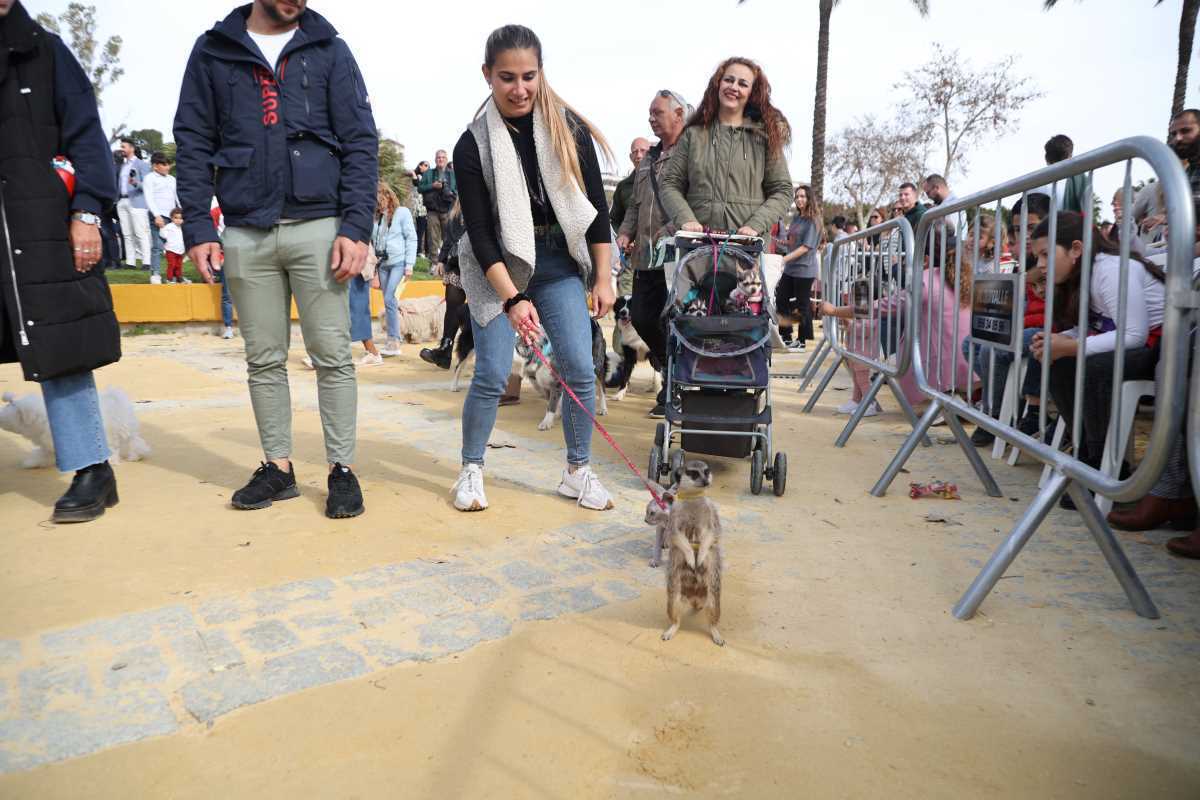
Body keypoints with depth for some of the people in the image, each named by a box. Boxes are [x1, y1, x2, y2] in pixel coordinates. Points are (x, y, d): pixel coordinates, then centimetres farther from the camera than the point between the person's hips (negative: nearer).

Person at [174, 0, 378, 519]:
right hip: (245, 234, 2)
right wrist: (197, 228, -1)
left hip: (318, 226, -2)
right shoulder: (214, 51, 11)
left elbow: (361, 143, 1)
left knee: (332, 354, -3)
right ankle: (278, 467, 17)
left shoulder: (328, 50, 8)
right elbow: (193, 143, 9)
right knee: (264, 359, 6)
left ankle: (341, 467, 7)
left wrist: (356, 227, -10)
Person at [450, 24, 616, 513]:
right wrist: (513, 299, -25)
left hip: (560, 264, 2)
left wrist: (603, 279, -2)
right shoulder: (474, 145, -12)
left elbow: (596, 208, 0)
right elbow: (480, 233, -15)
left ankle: (578, 472, 12)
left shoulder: (570, 130, -5)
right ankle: (471, 471, 14)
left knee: (580, 370, -5)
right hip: (499, 269, -2)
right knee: (492, 375, -7)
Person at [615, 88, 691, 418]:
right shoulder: (648, 159, 21)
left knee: (670, 322, -6)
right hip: (646, 256, 8)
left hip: (677, 255, -8)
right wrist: (626, 232, 11)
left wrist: (670, 232, -21)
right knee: (641, 317, 9)